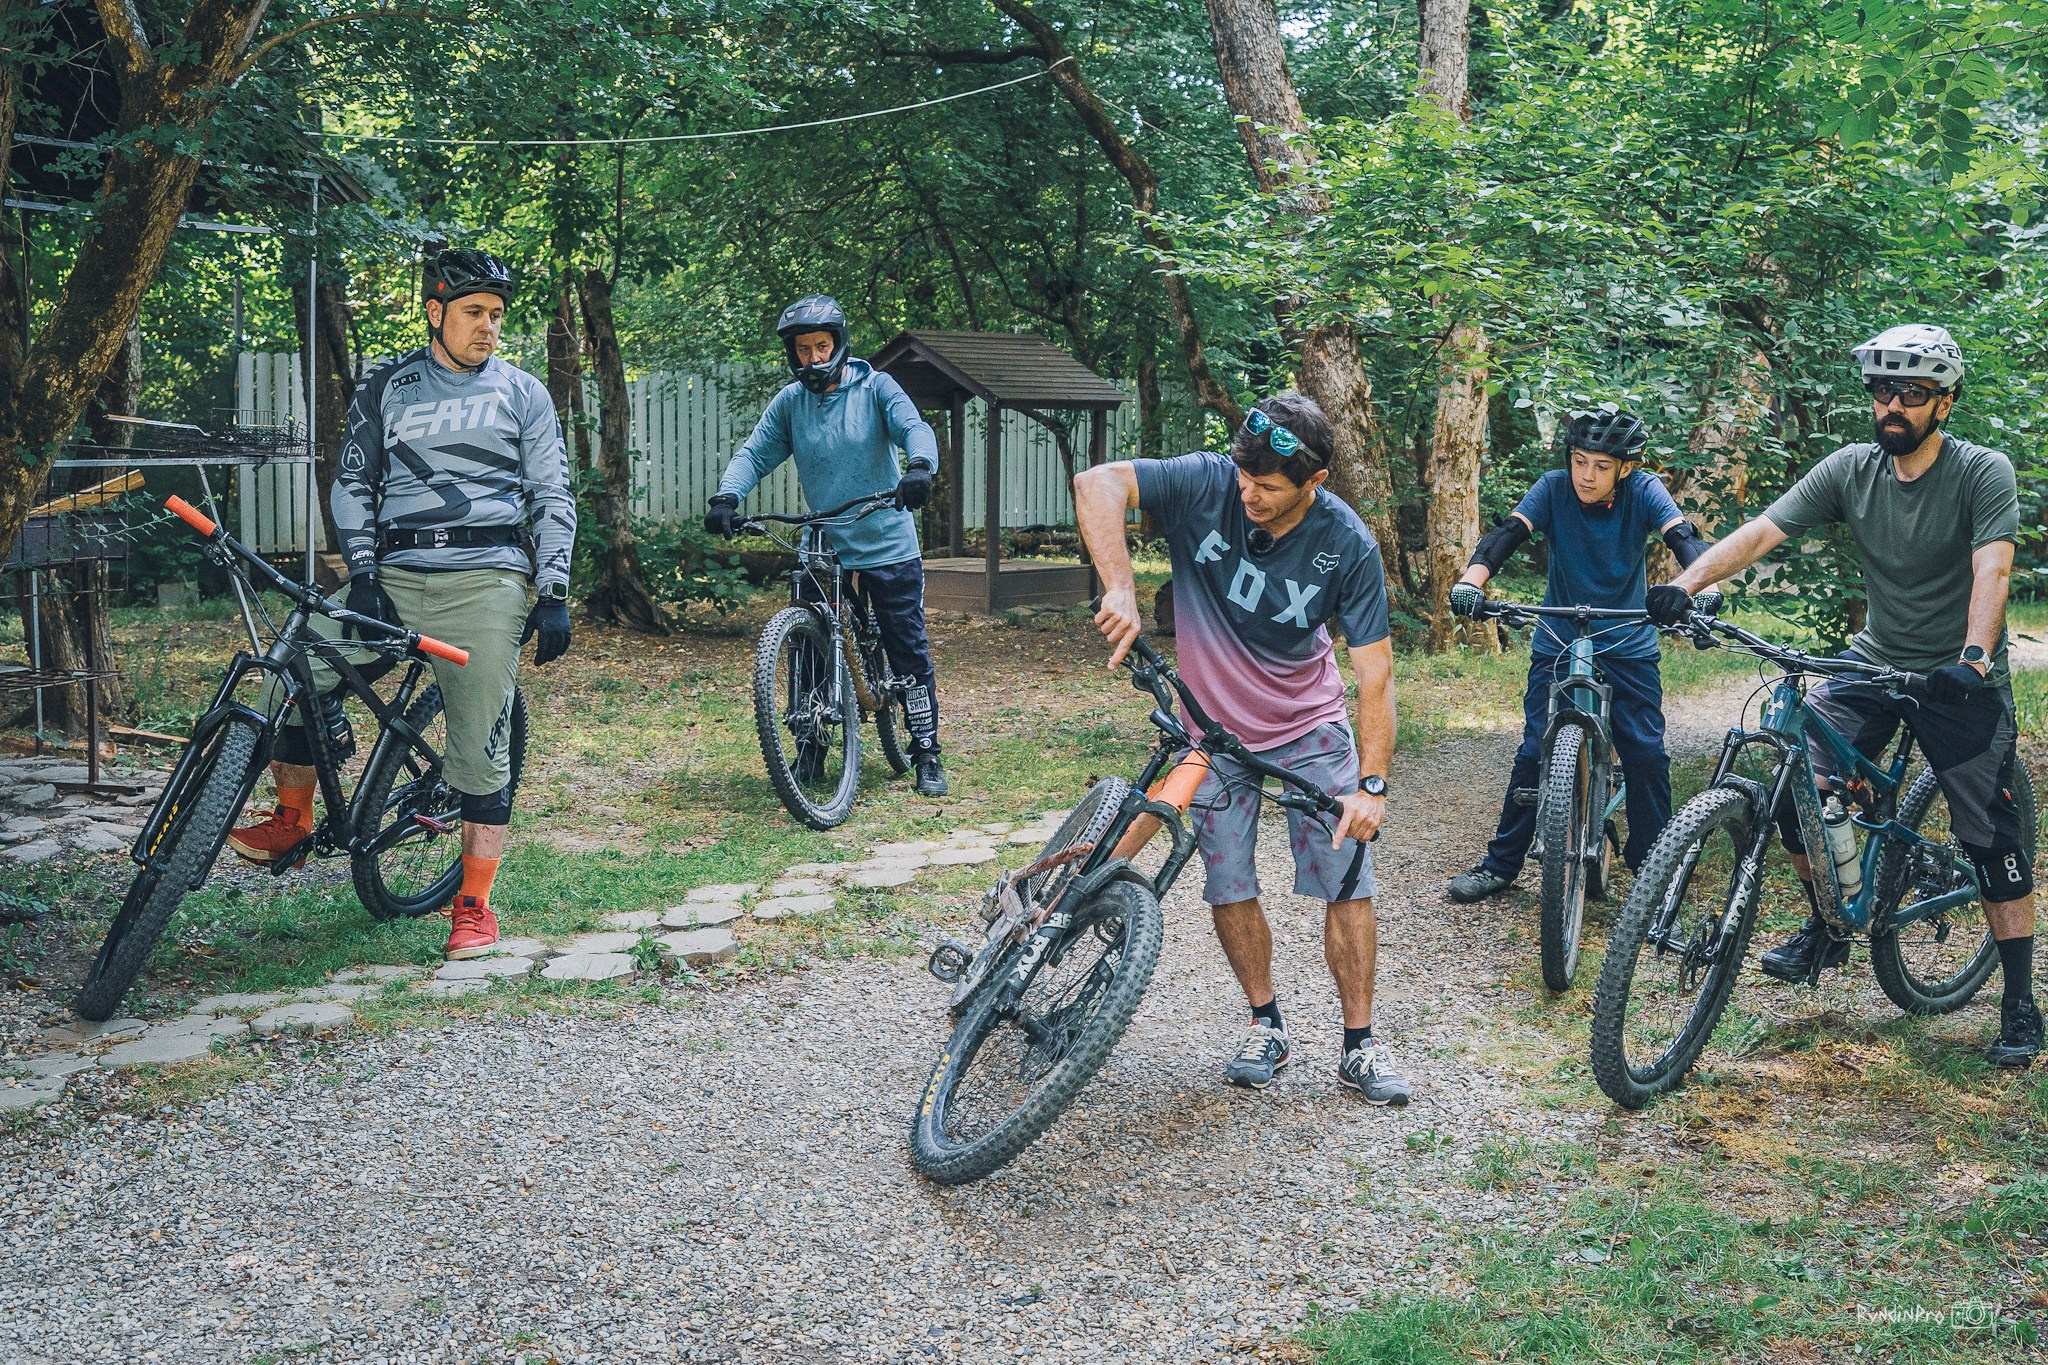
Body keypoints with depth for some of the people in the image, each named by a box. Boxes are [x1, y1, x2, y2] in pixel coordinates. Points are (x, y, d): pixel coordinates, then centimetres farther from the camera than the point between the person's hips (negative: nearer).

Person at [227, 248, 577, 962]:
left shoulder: (523, 393, 9)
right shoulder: (386, 386, 13)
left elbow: (552, 497, 7)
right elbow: (353, 481, 10)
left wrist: (554, 595, -3)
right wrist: (362, 575, -4)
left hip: (487, 580, -2)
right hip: (396, 575, 2)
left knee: (479, 751, -5)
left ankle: (474, 904, 7)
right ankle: (292, 821, 9)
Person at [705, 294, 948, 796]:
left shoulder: (875, 388, -3)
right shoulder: (789, 402, 4)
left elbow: (914, 428, -17)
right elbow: (753, 453, -1)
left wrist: (920, 467, -39)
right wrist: (725, 497, -20)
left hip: (889, 547, -2)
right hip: (825, 551, 3)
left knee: (909, 653, 2)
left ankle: (927, 754, 12)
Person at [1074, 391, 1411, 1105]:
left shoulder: (1347, 545, -20)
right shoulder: (1205, 485, -20)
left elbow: (1375, 672, -17)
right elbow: (1098, 482, -31)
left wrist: (1372, 784, -24)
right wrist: (1120, 587, -43)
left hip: (1311, 726, -1)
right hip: (1212, 725, 1)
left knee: (1348, 880, -4)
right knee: (1229, 886, 2)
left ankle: (1360, 1045, 9)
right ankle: (1267, 1028, 21)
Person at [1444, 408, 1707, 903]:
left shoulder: (1643, 491, -12)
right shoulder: (1554, 489, -12)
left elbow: (1684, 538, -26)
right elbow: (1507, 533, -25)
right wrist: (1472, 579, -45)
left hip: (1629, 646, 0)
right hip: (1558, 644, 0)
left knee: (1646, 754, -5)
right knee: (1535, 752, -4)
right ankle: (1500, 863, 9)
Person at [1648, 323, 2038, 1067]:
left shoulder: (1983, 474, -13)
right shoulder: (1851, 469, -3)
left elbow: (1992, 570, -26)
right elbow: (1762, 532, -12)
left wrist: (1975, 658, -43)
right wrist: (1686, 583, -28)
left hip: (1959, 678, -3)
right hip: (1875, 660, 4)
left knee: (1993, 837, -3)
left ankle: (2020, 1005, 11)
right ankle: (1827, 929, 12)